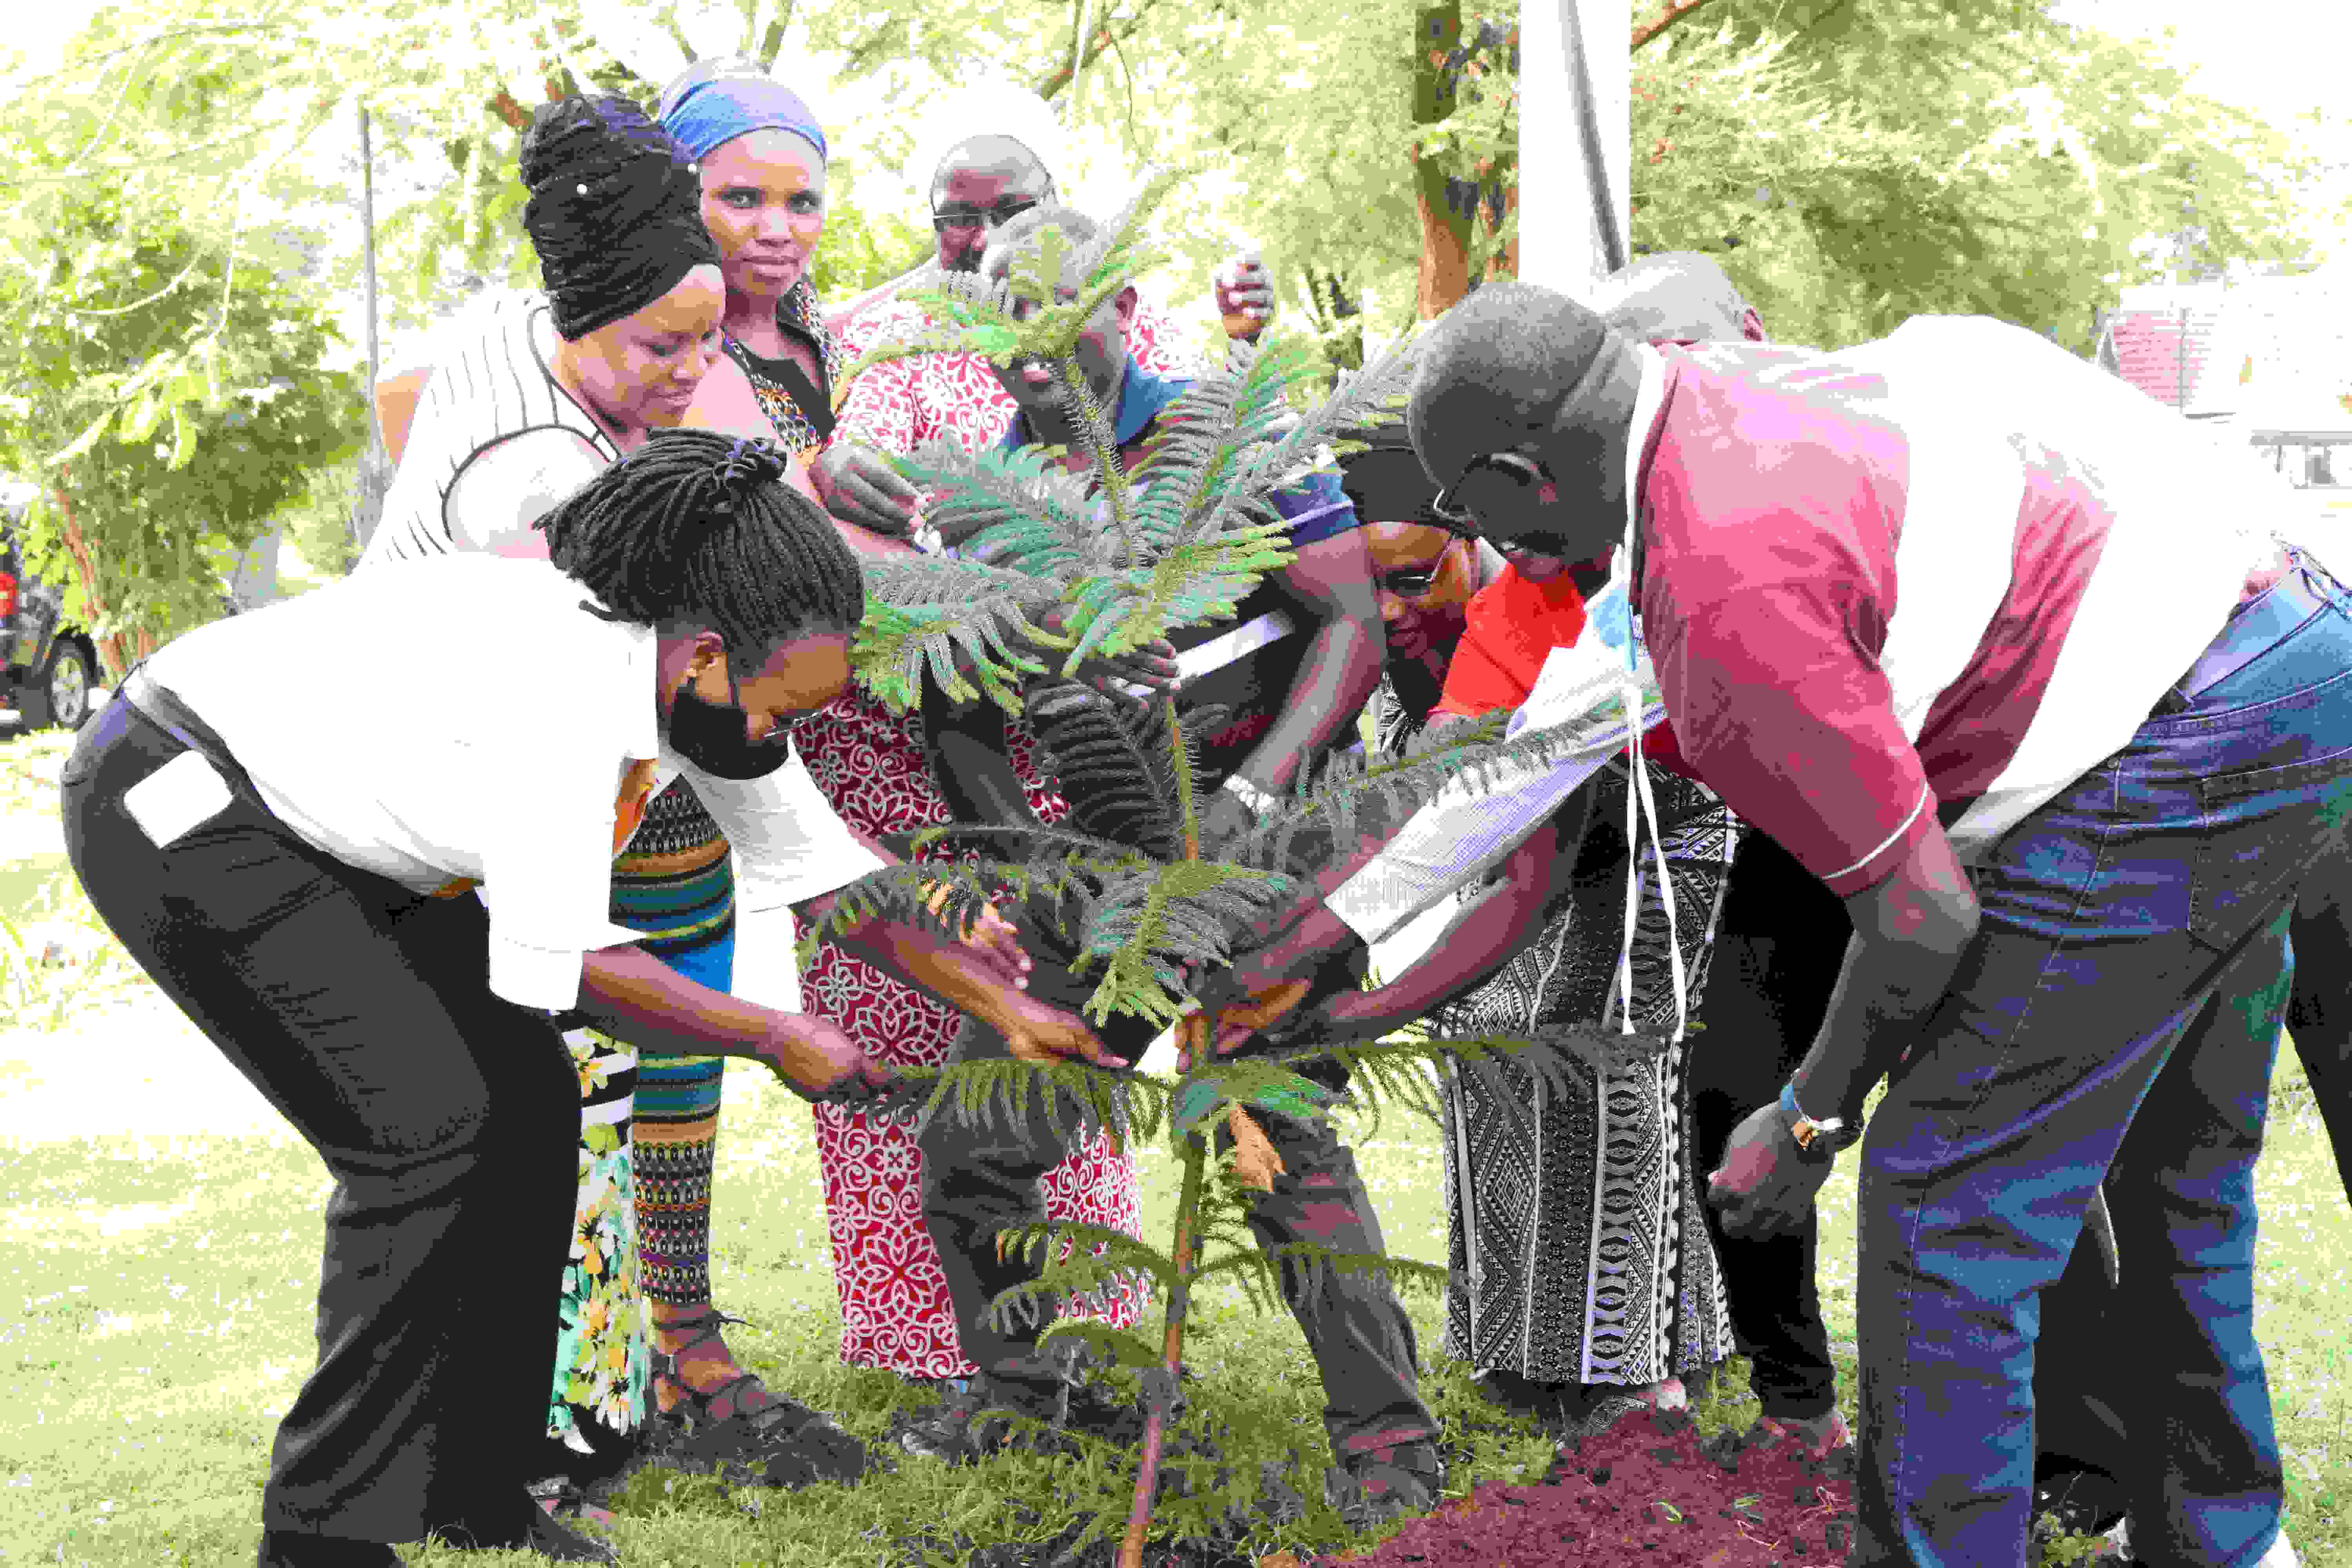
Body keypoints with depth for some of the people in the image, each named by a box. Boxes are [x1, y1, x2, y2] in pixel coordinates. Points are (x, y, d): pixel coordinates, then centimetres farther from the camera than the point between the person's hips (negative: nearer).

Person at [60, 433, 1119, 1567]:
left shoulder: (694, 679, -5)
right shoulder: (564, 686, -32)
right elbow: (559, 959, -27)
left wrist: (1008, 1006, 1)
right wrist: (775, 1040, -17)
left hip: (312, 828, 9)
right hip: (177, 804, -9)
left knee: (528, 1100, 3)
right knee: (424, 1125, -16)